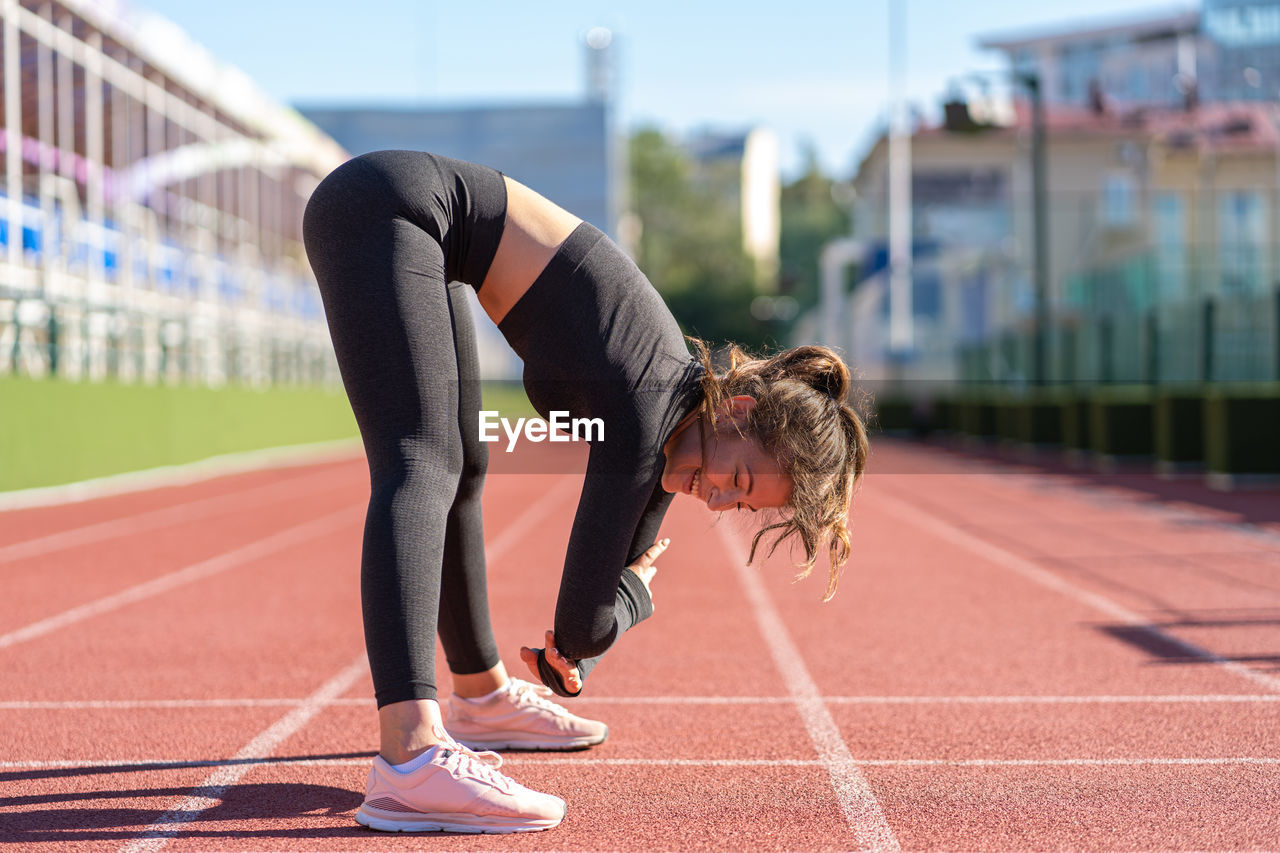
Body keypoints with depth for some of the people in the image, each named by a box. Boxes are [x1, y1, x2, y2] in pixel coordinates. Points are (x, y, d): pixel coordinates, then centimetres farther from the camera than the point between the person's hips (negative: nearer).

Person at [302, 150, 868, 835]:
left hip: (414, 232, 10)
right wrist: (639, 591, 4)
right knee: (423, 467, -25)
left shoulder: (678, 409, 2)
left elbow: (630, 561, 18)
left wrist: (566, 661, 21)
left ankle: (481, 696, 38)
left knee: (461, 468, 20)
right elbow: (580, 621, -16)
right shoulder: (646, 413, -22)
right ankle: (411, 759, -39)